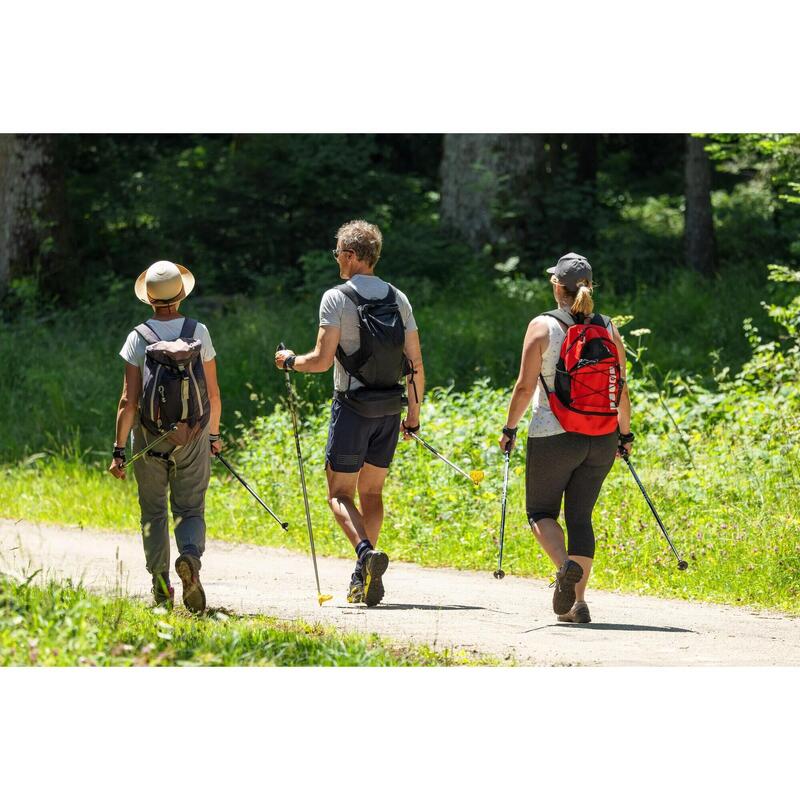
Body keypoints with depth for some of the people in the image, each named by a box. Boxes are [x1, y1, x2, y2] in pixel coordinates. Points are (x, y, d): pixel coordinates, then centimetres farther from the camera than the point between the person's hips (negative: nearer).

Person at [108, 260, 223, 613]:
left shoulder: (139, 338, -7)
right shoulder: (199, 332, -3)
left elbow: (129, 400, -9)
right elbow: (213, 394, 3)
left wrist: (119, 449, -4)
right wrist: (214, 434, 18)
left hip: (150, 438, 0)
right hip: (192, 438, 1)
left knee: (153, 512, 14)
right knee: (190, 510, 6)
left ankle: (161, 584, 12)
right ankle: (190, 555, -25)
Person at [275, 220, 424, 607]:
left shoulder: (336, 298, -10)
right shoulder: (398, 300, 7)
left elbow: (322, 360, -14)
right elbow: (415, 364, 6)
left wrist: (290, 360, 6)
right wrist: (414, 414, 16)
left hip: (352, 406, -5)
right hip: (390, 408, 5)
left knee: (340, 493, 1)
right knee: (371, 491, 15)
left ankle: (366, 551, -25)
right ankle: (364, 577, 12)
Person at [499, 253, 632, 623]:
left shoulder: (543, 326, -6)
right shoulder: (608, 329, 5)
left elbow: (525, 386, -8)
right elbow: (621, 389, 7)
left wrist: (509, 429, 2)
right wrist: (625, 433, 18)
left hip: (553, 436, -4)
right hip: (602, 440, 4)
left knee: (541, 511, 10)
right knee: (580, 516, 10)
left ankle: (565, 565, -18)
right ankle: (578, 601, 3)